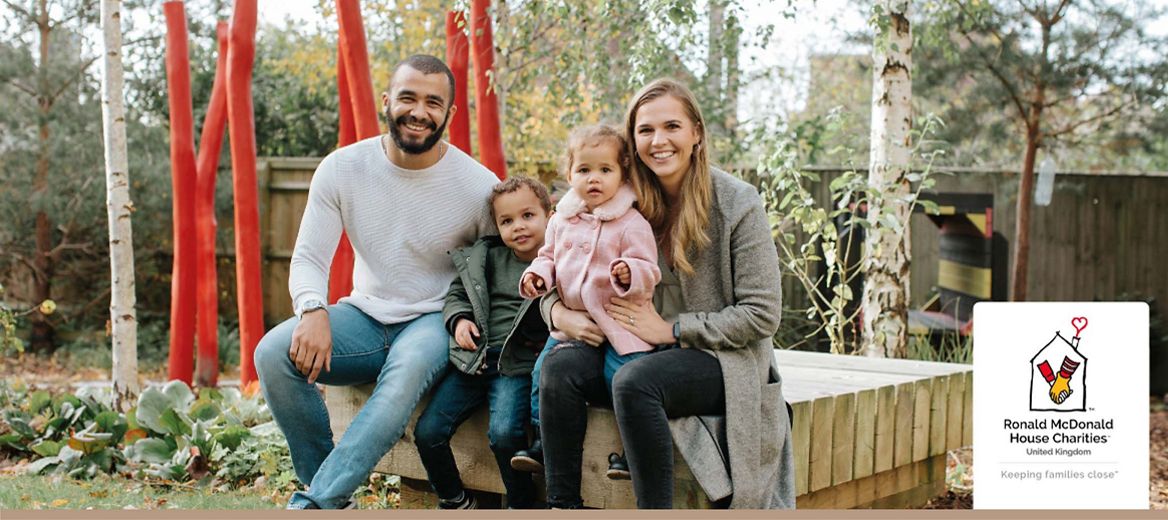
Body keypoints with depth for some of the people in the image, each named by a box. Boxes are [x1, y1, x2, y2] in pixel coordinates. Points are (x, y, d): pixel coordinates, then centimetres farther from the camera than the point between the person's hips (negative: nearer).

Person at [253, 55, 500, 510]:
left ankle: (314, 503, -35)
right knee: (274, 352, -24)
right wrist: (314, 312, -24)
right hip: (365, 317, 3)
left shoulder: (478, 186, -9)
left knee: (409, 366, -38)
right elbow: (308, 258, -2)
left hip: (436, 321, -3)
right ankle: (331, 494, -12)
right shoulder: (342, 169, -3)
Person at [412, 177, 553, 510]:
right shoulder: (487, 257, 12)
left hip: (517, 362, -4)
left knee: (504, 434, -27)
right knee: (428, 432, -6)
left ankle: (521, 505, 0)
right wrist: (459, 319, 1)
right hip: (473, 358, 4)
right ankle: (455, 501, 19)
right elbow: (458, 293, 21)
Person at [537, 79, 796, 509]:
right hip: (648, 356, 5)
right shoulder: (626, 204, 3)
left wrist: (670, 328, -16)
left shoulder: (738, 204, -9)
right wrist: (558, 310, -14)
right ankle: (562, 505, -17)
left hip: (727, 361, -5)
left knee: (634, 380, -34)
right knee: (559, 366, -22)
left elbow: (761, 315, -11)